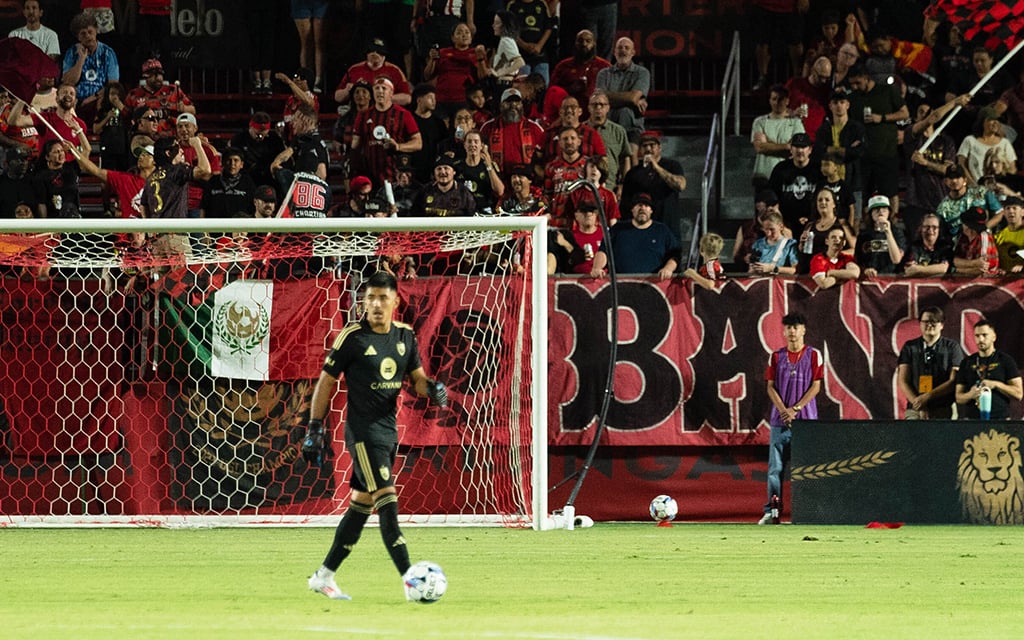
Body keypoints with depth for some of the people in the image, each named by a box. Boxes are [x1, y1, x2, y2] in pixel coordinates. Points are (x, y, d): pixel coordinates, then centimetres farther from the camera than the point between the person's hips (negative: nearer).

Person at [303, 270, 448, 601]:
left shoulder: (405, 336, 7)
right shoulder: (352, 337, -9)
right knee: (388, 505, -15)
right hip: (363, 433, -7)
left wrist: (431, 388, -10)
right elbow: (326, 382, -4)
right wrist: (315, 428, -6)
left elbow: (417, 378, 14)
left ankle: (324, 576, 23)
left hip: (388, 430, 7)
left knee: (361, 506, 12)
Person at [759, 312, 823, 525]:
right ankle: (771, 511, -4)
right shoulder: (776, 357, 9)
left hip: (806, 419, -2)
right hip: (780, 419, 2)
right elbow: (771, 387, 7)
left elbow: (816, 386, -1)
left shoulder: (814, 356, 4)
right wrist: (783, 410, -8)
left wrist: (796, 409, -10)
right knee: (775, 467, -3)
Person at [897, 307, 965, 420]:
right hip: (914, 410, 1)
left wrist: (927, 397, -8)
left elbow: (954, 381, 1)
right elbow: (902, 380, 7)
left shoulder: (952, 347, 7)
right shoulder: (909, 347, 12)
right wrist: (917, 403, -7)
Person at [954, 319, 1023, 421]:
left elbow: (1018, 394, 0)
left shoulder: (1005, 360, 5)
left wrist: (996, 385, -12)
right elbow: (959, 398, 12)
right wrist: (970, 395, -10)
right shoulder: (967, 362, 13)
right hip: (972, 418, 2)